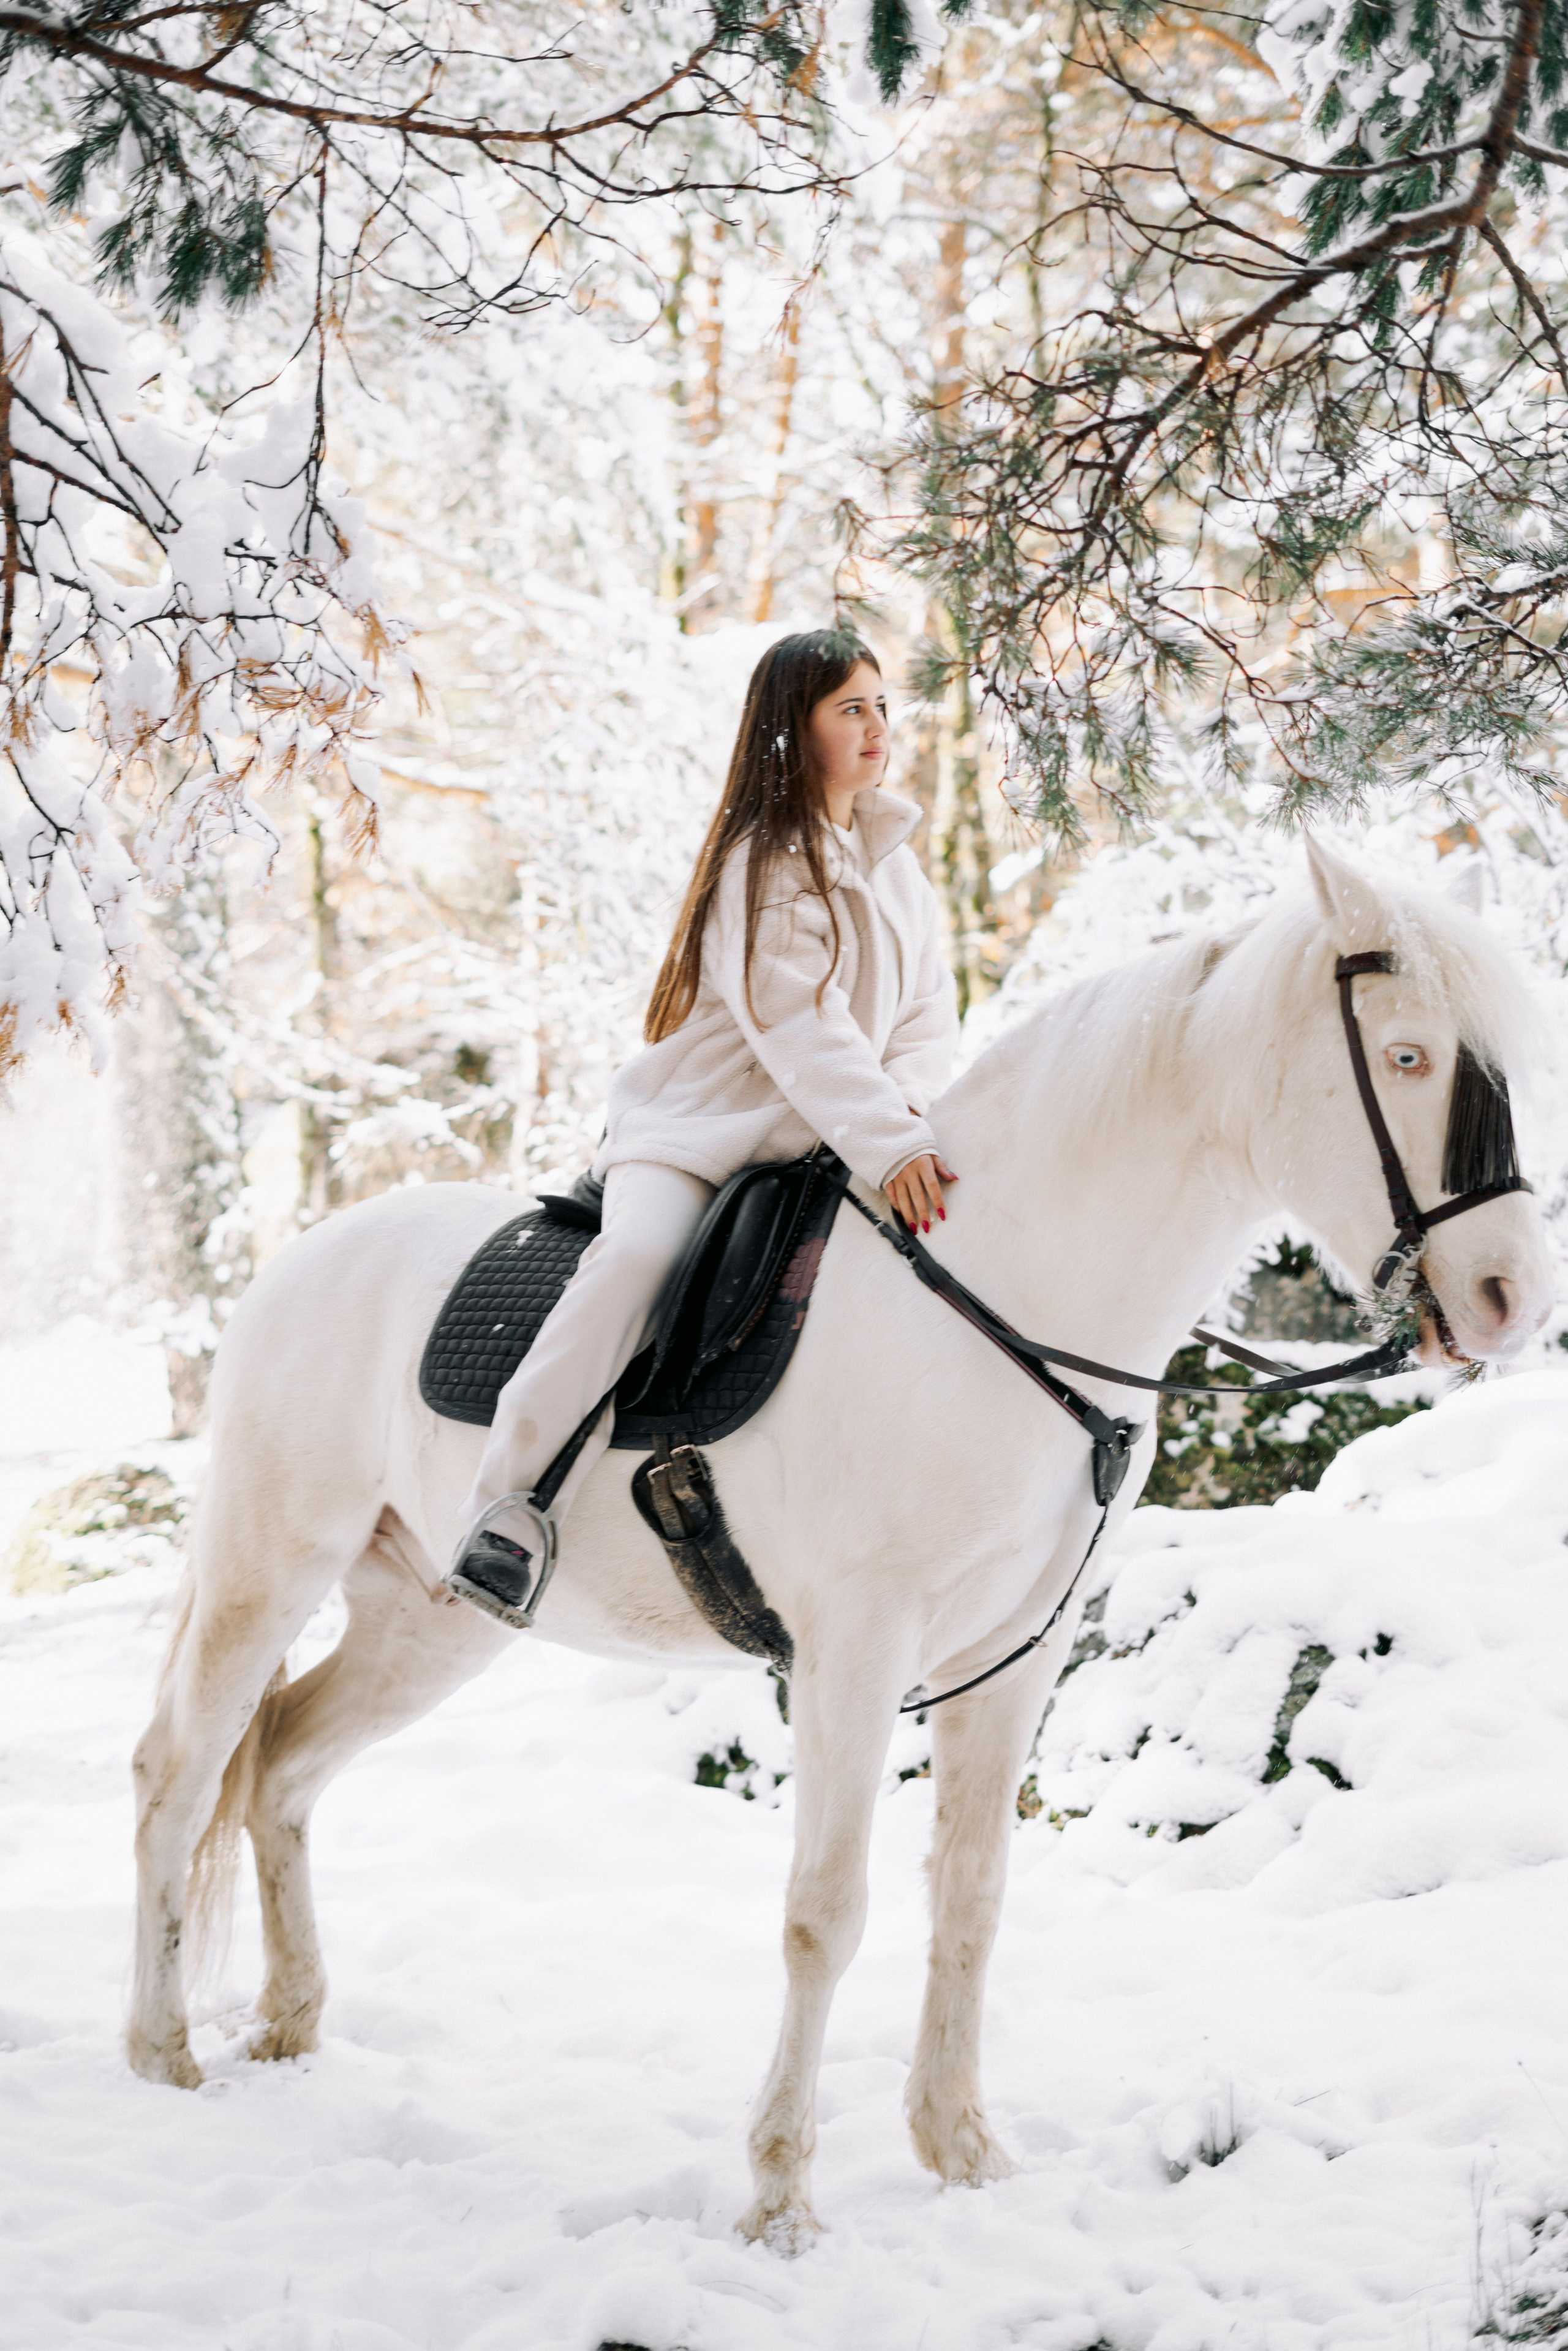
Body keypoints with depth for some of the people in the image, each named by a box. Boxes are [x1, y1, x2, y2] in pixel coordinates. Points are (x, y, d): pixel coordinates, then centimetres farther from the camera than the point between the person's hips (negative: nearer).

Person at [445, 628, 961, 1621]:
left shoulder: (896, 860, 12)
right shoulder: (761, 865, -11)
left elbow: (930, 1011, 10)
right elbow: (799, 1030, -23)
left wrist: (905, 1102, -13)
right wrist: (887, 1147, -34)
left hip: (829, 1142, 7)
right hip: (701, 1127, -7)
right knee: (638, 1255, -34)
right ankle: (512, 1507, -31)